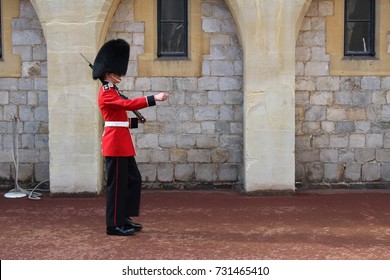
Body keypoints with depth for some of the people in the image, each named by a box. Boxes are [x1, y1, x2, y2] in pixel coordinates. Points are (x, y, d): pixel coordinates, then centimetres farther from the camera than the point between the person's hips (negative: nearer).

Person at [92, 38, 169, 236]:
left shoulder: (111, 91, 18)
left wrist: (136, 121, 11)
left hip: (122, 143, 10)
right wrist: (154, 98, -31)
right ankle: (114, 225, 5)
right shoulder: (106, 93, -13)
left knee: (133, 179, 14)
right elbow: (128, 104, -27)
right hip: (115, 143, -10)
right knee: (117, 183, -4)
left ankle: (124, 217, 23)